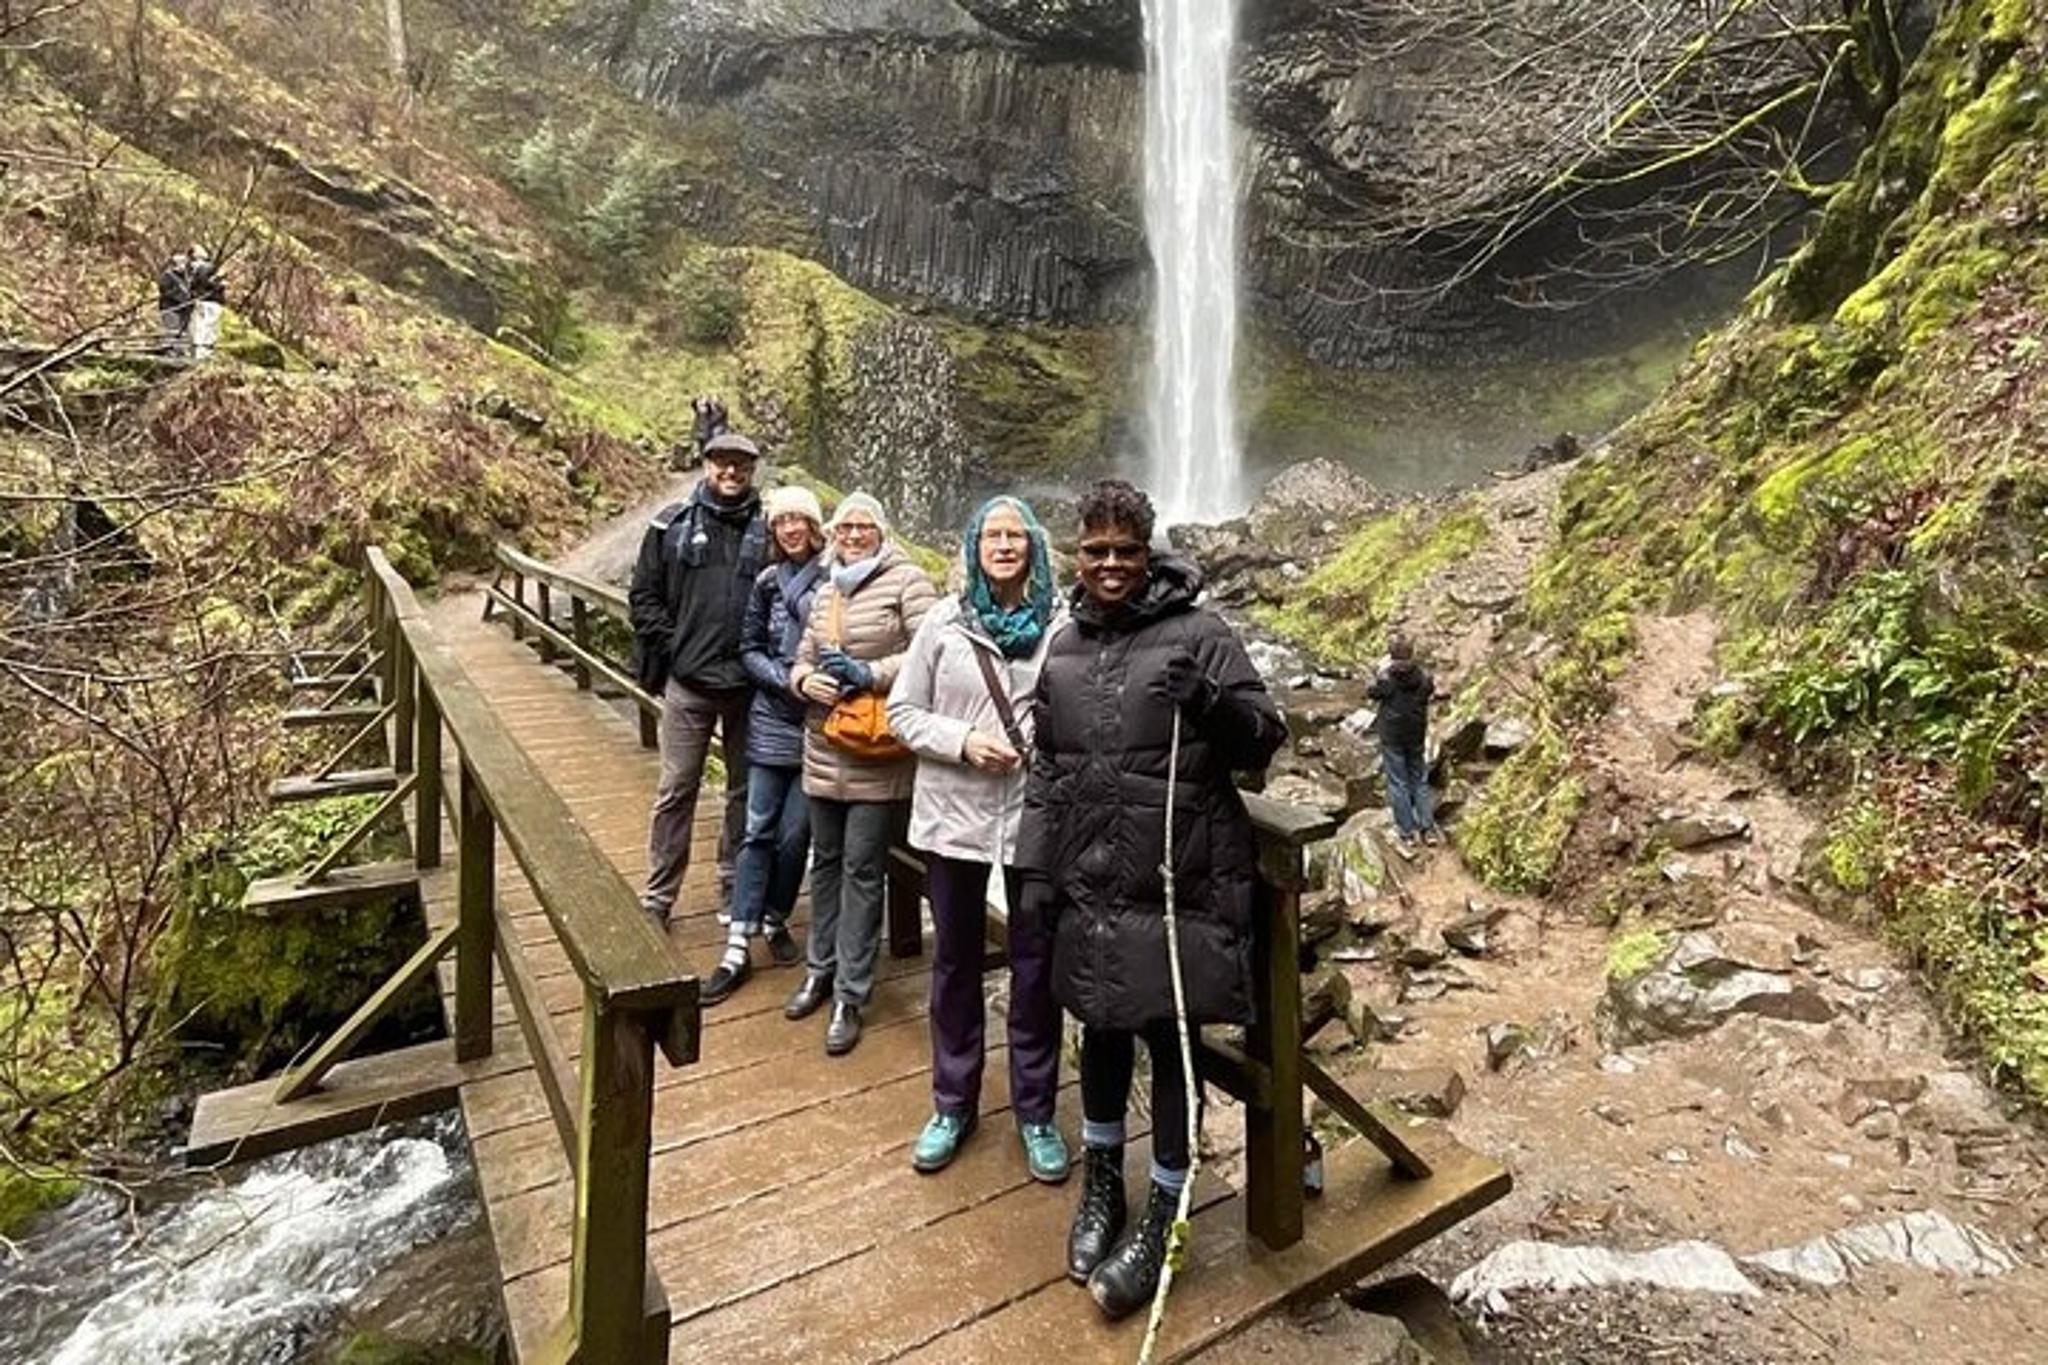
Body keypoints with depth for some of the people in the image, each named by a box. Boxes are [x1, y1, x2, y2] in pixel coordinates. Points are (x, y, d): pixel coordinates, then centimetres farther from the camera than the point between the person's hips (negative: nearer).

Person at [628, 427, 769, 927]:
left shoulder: (767, 530, 3)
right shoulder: (673, 526, 4)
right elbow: (644, 595, 6)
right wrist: (669, 646, -4)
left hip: (749, 684, 1)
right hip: (688, 683, 0)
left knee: (746, 791, 12)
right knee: (676, 791, 7)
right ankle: (658, 896, 19)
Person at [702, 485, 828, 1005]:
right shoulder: (767, 582, 7)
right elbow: (749, 649, 8)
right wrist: (787, 680, -8)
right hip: (772, 718, 2)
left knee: (795, 833, 3)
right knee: (758, 831, 3)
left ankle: (776, 919, 27)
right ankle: (738, 949, 9)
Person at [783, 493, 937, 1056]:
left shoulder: (906, 580, -6)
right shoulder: (826, 591, 15)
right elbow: (803, 658, 17)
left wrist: (871, 675, -20)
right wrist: (807, 681, -5)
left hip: (879, 759, -6)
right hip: (825, 751, 6)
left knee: (862, 870, 1)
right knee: (825, 860, 17)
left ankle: (850, 996, 14)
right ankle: (821, 970, 35)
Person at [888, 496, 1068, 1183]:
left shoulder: (1061, 626, -7)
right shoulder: (944, 622, -2)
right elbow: (904, 712, 1)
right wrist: (962, 742, -13)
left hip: (1036, 816, -1)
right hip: (954, 813, 2)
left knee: (1035, 965, 12)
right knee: (955, 962, 16)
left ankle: (1036, 1112, 32)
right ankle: (953, 1105, 36)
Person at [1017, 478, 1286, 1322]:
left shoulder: (1198, 634, -6)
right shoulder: (1064, 648, 9)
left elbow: (1264, 739, -7)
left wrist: (1214, 706, -27)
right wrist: (1036, 868, 11)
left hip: (1179, 887, -4)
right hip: (1090, 884, 5)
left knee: (1168, 1039, 6)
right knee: (1102, 1030, 18)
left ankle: (1160, 1218, 28)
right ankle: (1101, 1185, 41)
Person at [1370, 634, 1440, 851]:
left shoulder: (1387, 678, -17)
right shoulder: (1423, 676, -7)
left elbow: (1371, 693, 0)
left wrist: (1381, 672, 9)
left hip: (1392, 737, -3)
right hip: (1417, 736, 3)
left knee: (1398, 784, 4)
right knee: (1420, 780, 16)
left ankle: (1407, 834, 7)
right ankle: (1428, 828, 14)